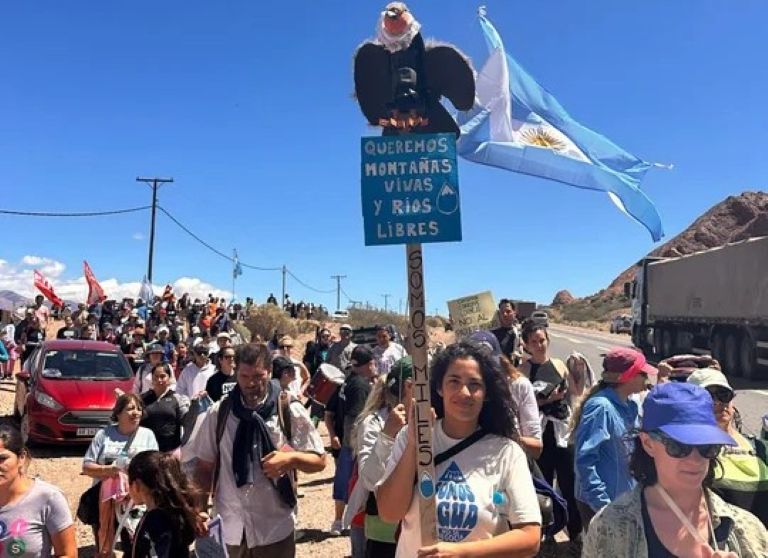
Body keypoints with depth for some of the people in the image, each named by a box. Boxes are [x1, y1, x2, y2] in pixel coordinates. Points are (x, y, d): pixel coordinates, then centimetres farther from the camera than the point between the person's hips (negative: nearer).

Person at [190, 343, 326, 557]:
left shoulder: (290, 412, -7)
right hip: (229, 527, 1)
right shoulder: (219, 413, -4)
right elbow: (204, 466, 4)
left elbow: (319, 461, -4)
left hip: (275, 527, -1)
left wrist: (291, 458, -22)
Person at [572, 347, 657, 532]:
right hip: (599, 503, -8)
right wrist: (601, 503, -24)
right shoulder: (601, 407, -20)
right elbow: (585, 460, -24)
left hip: (627, 499, 8)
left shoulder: (630, 406, 5)